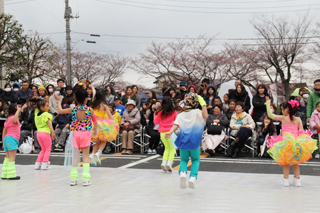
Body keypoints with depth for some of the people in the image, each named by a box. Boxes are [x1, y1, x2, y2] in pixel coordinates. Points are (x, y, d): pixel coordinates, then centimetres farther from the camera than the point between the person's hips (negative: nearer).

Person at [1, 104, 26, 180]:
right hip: (12, 138, -9)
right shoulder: (13, 118, -8)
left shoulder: (7, 120, 19)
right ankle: (11, 175, -10)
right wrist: (19, 110, -33)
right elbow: (14, 120, -36)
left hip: (6, 139, 9)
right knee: (12, 158, -9)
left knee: (7, 157, 12)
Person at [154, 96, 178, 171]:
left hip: (162, 133, 2)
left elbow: (156, 122, 10)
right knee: (172, 148, 9)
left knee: (167, 147, 18)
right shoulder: (174, 112, -1)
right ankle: (169, 162, -8)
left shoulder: (160, 112, 2)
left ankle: (164, 162, 2)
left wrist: (155, 115, 24)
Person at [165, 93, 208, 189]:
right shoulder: (197, 112, 3)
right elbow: (205, 116, -17)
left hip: (183, 140, 2)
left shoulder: (180, 115, 10)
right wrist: (203, 104, -6)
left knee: (183, 159, 15)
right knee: (196, 160, 16)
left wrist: (170, 132, -19)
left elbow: (175, 124, -7)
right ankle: (193, 176, -9)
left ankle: (182, 172, -18)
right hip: (194, 141, -2)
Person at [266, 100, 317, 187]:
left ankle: (286, 180, 10)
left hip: (286, 141, -3)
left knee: (286, 163, 11)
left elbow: (270, 115, 3)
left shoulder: (283, 118, 0)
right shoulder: (298, 119, 7)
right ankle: (297, 180, 17)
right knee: (295, 163, 16)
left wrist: (268, 103, 11)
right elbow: (302, 131, 4)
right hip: (297, 142, 3)